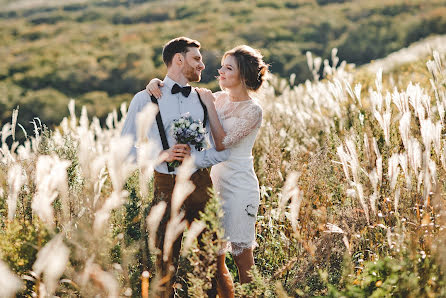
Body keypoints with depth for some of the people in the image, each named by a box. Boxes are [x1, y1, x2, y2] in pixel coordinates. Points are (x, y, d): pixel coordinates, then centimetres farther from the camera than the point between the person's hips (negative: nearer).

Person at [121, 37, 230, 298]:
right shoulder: (145, 99, -1)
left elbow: (223, 151, 2)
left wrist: (194, 156, -14)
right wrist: (162, 155, -15)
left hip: (201, 185, 3)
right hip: (167, 186, -2)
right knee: (167, 259, 9)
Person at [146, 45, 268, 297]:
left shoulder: (253, 110, -11)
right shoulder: (219, 98, 8)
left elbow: (221, 143, -19)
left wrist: (209, 105, -15)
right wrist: (158, 82, -9)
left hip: (239, 183, -6)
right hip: (215, 180, 6)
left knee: (242, 255, 3)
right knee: (214, 256, 9)